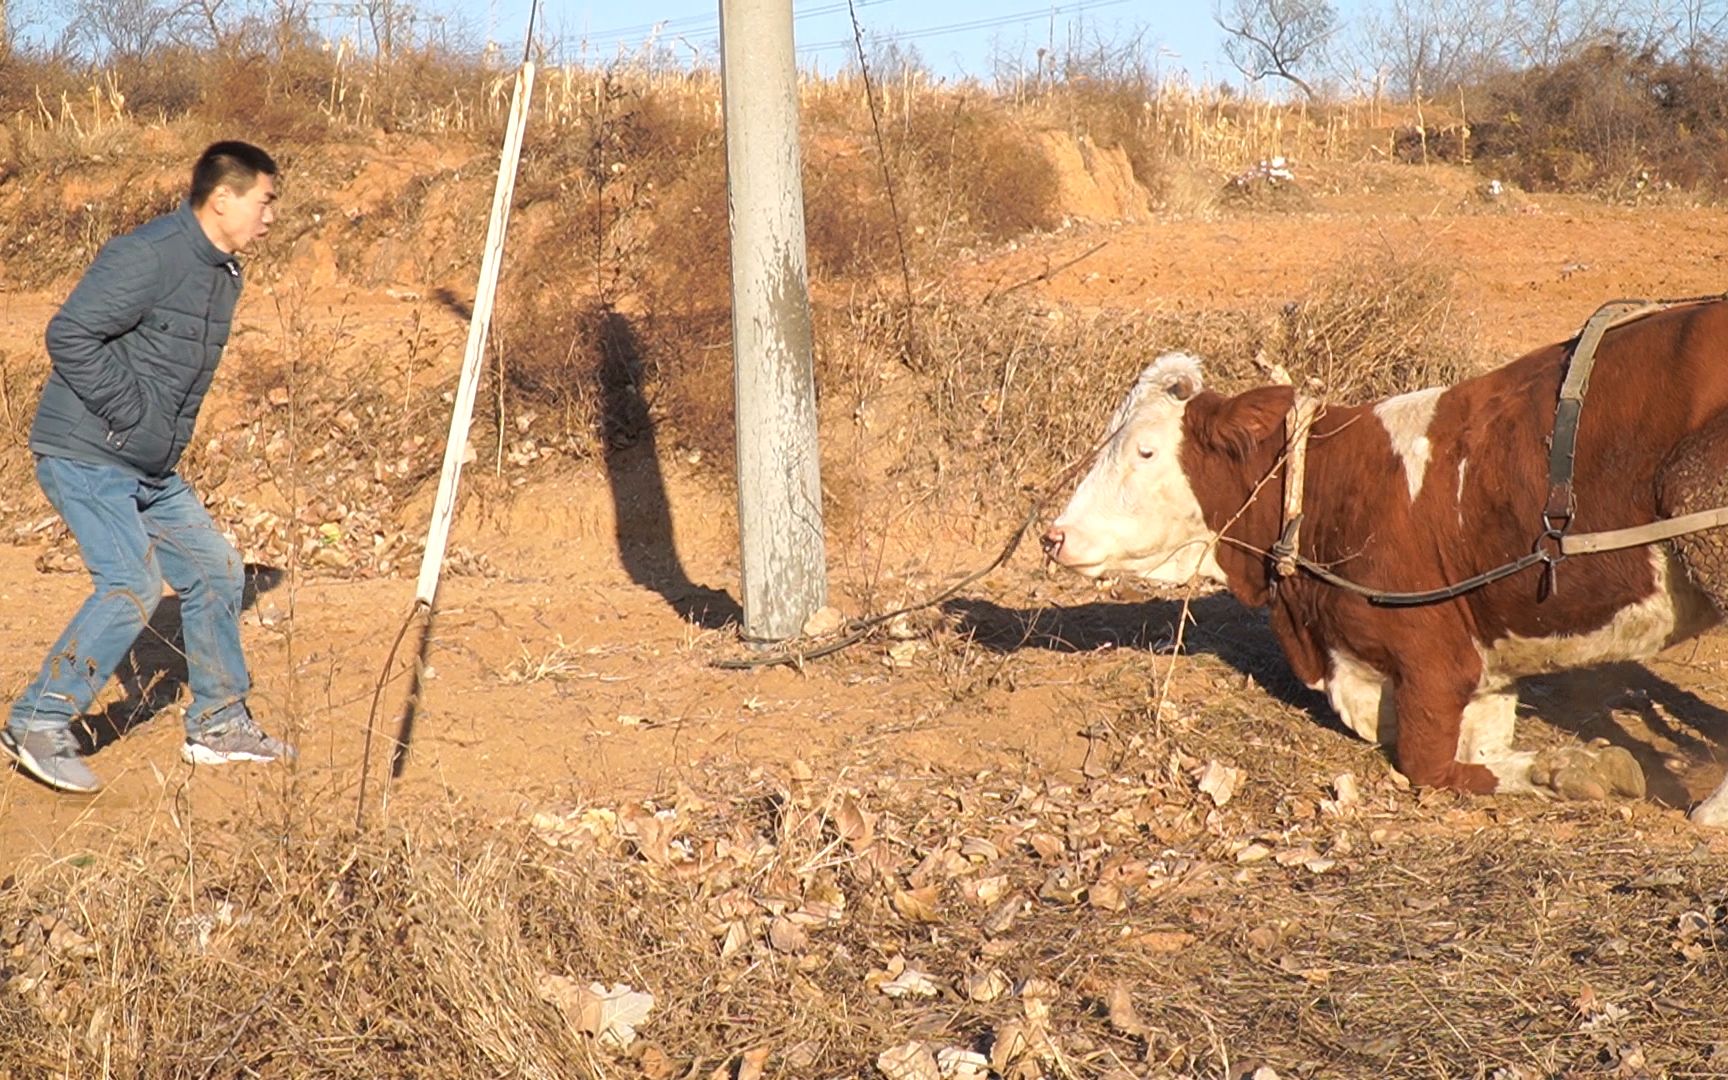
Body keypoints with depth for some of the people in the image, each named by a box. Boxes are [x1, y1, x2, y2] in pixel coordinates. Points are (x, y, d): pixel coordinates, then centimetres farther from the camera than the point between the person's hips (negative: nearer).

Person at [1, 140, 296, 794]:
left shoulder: (224, 272, 11)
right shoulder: (148, 256, -19)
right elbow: (70, 335, -23)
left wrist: (171, 436, 12)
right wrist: (133, 417, -21)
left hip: (150, 469, 10)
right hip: (85, 455, -10)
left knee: (214, 571, 10)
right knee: (132, 584, -17)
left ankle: (219, 724, 22)